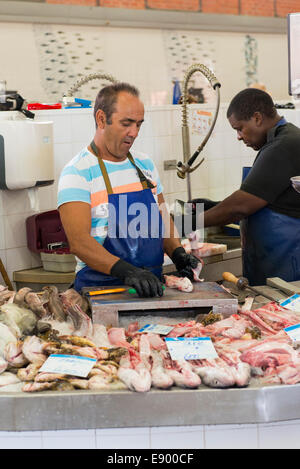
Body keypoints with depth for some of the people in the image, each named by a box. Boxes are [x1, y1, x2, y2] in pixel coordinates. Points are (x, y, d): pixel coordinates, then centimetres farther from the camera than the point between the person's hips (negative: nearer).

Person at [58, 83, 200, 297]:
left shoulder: (145, 165, 16)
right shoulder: (77, 172, -6)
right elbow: (79, 242, -17)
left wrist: (178, 253, 2)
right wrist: (126, 271, -30)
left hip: (151, 285, 5)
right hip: (100, 286, -5)